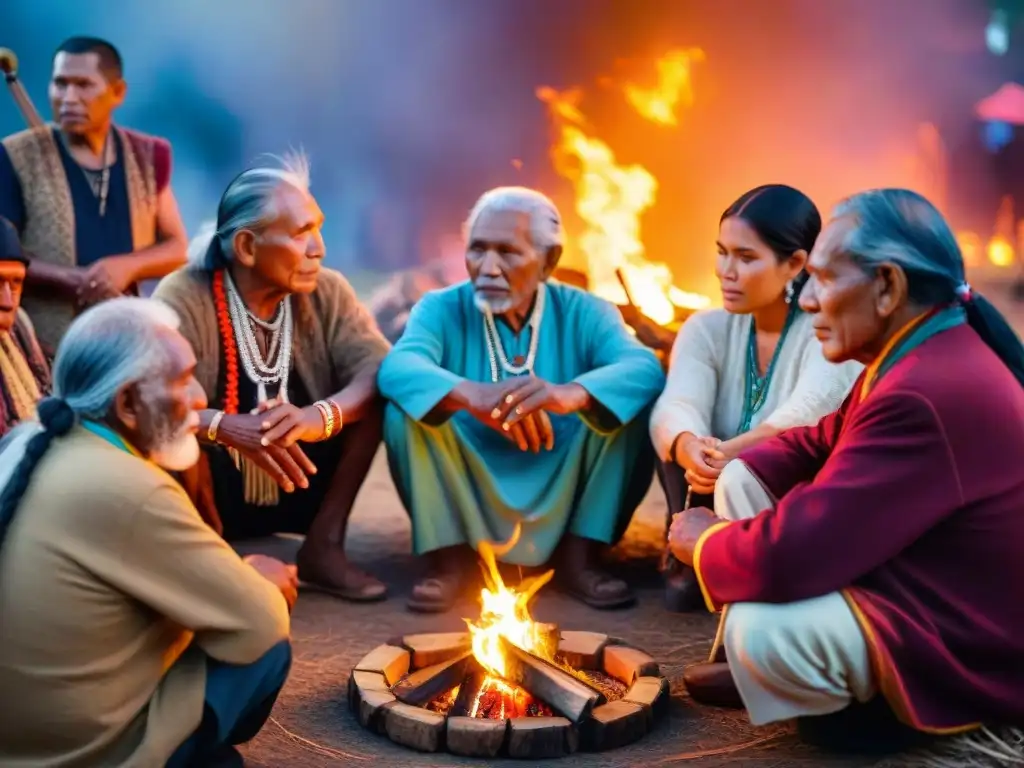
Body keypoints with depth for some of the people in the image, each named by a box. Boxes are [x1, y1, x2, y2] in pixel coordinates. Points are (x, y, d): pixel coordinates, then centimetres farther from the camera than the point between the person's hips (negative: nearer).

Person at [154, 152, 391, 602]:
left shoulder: (326, 291, -6)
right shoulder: (183, 298, -18)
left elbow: (382, 369, -19)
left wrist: (322, 416, -39)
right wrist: (228, 428, -46)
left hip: (298, 484, 4)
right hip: (212, 491, -3)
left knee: (375, 393, -15)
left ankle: (323, 548, -7)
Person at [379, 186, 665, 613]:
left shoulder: (583, 313, -4)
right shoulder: (441, 309, -5)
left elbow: (646, 371, -24)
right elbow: (396, 368, -27)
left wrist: (569, 394, -46)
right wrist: (473, 396, -49)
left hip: (562, 496, 1)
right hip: (467, 497, 0)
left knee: (631, 409, -20)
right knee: (405, 411, -23)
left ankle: (579, 558, -8)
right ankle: (445, 559, -9)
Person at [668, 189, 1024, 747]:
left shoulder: (929, 395, -34)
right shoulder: (921, 356, 2)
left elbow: (790, 553, -35)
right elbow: (821, 443, 15)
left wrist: (703, 542, -13)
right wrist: (725, 466, -5)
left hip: (969, 647, -10)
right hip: (904, 578, 10)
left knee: (760, 631, -32)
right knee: (742, 483, 3)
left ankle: (874, 704, 1)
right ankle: (758, 664, 14)